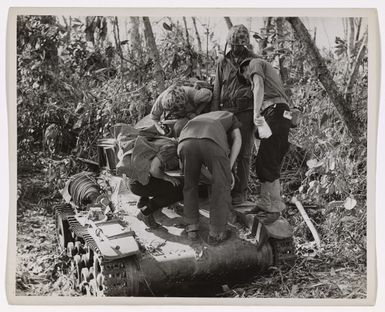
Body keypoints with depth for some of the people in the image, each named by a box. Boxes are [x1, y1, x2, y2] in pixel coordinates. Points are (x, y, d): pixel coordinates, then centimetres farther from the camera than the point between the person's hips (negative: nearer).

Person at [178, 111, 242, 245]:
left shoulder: (195, 119, 48)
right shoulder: (229, 116, 43)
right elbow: (237, 139, 24)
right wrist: (229, 168, 18)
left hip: (186, 142, 3)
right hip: (212, 143, -3)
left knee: (190, 185, 26)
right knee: (222, 187, 16)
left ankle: (191, 228, 30)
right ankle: (216, 233, 19)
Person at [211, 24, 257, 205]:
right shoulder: (222, 63, 12)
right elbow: (216, 91, 11)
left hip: (245, 112, -2)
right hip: (226, 111, 3)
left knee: (243, 153, -1)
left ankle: (240, 192, 7)